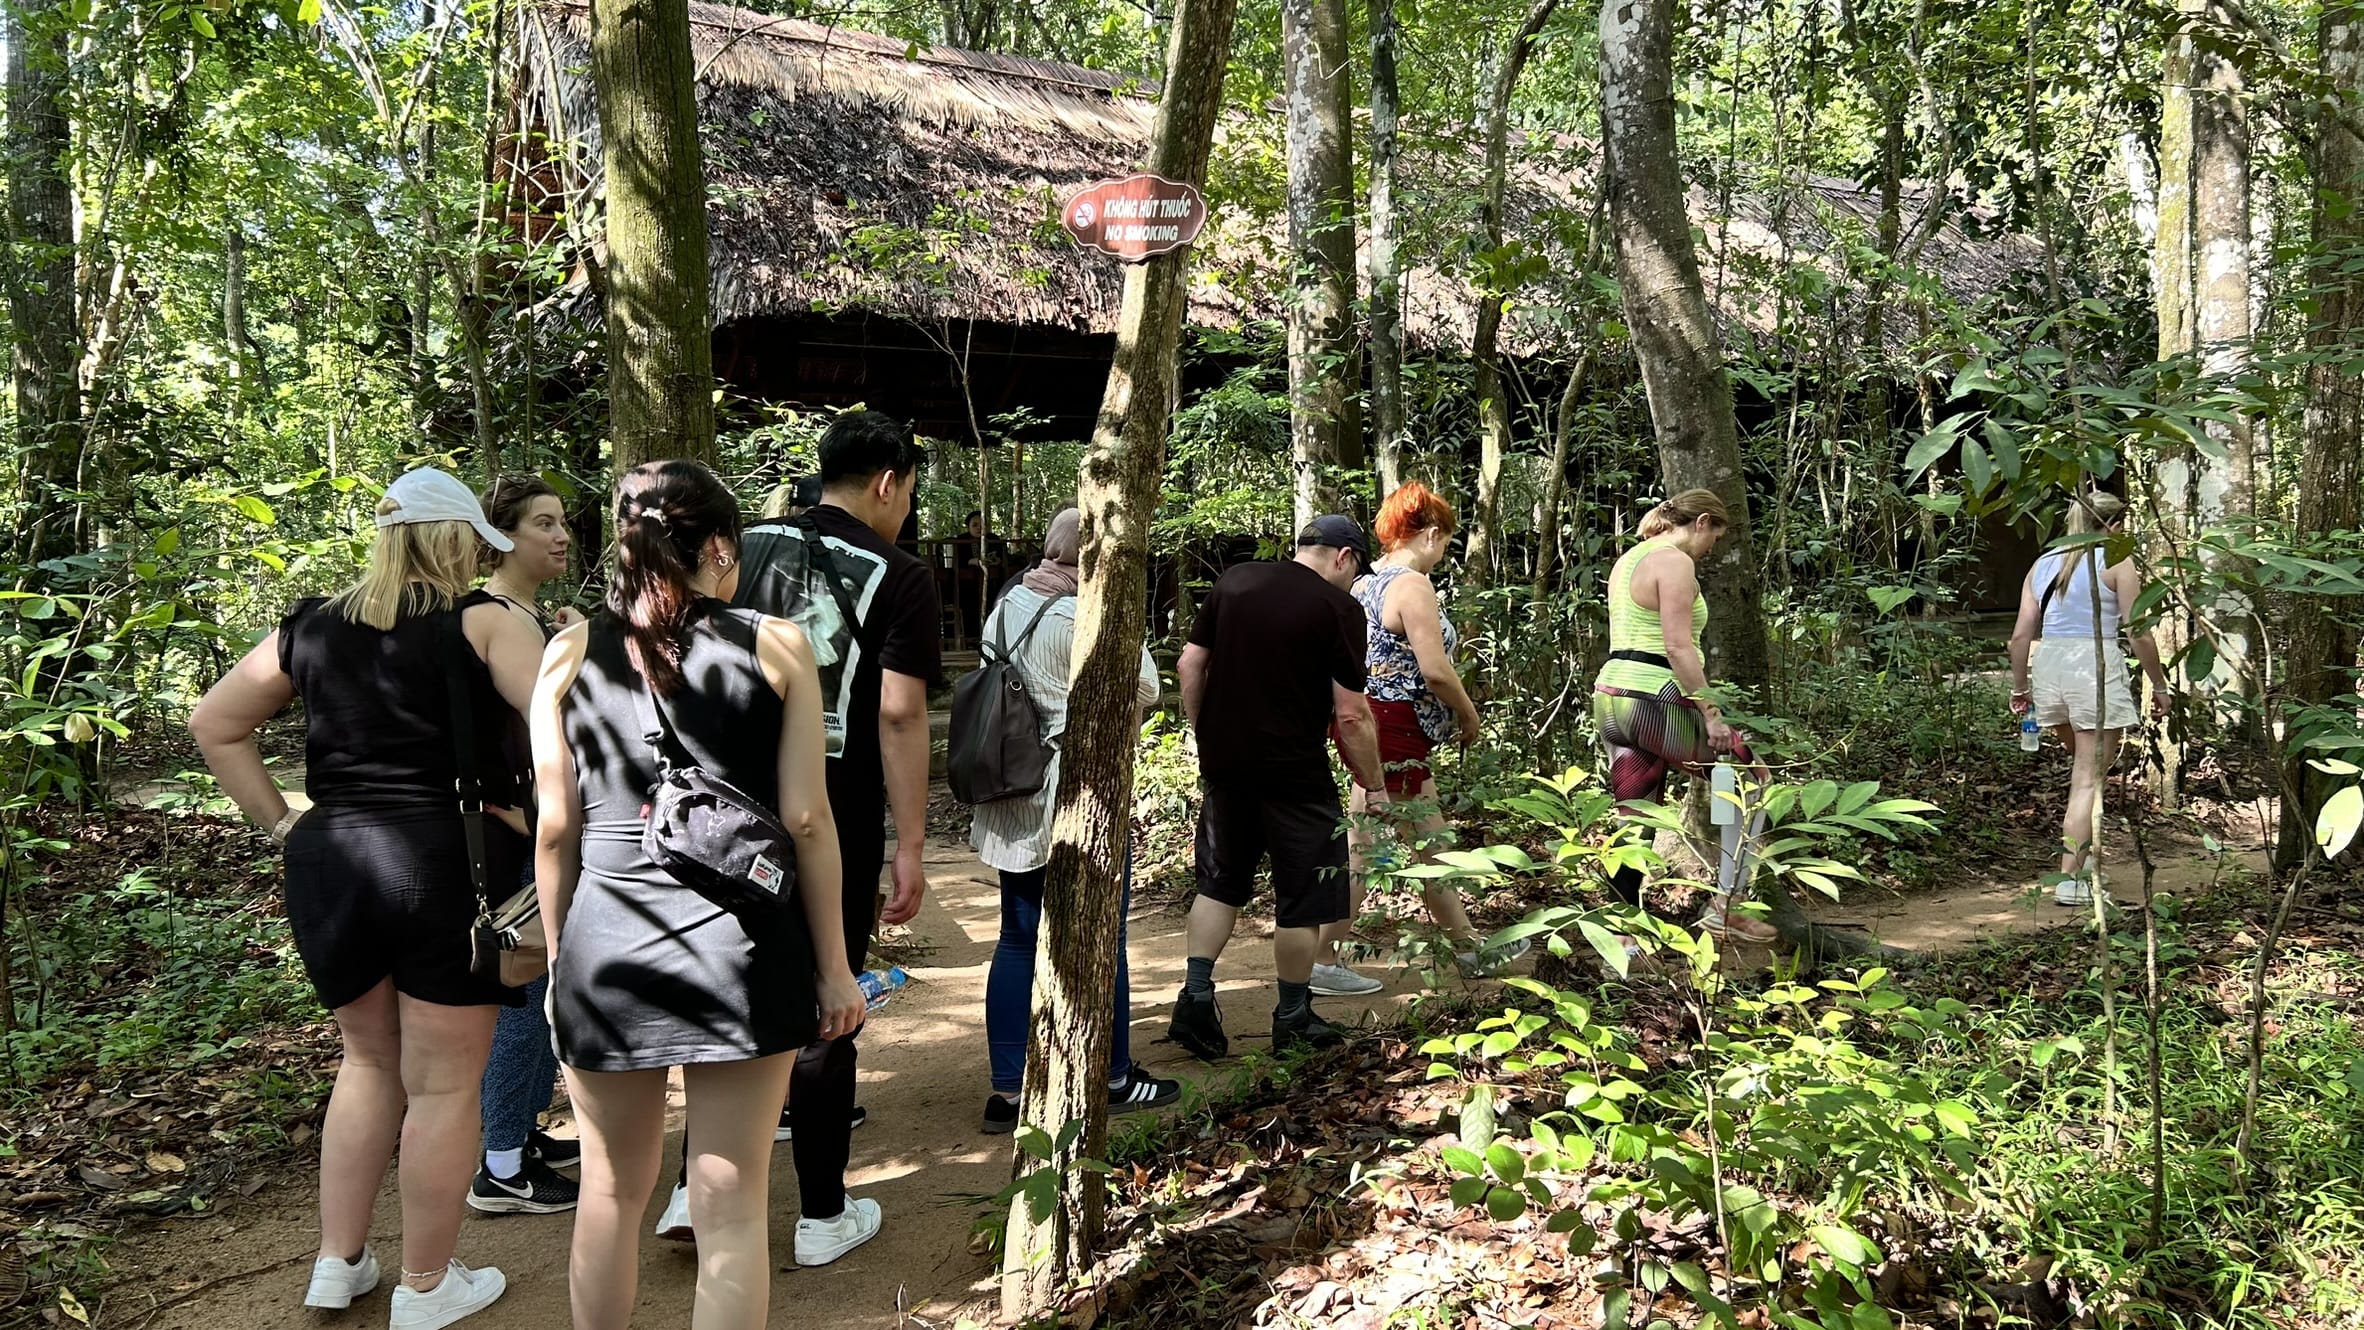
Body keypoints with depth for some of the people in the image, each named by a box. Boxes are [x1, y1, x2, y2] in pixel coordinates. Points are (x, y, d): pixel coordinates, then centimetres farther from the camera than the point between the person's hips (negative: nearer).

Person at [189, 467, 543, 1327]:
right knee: (443, 1086, 8)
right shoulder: (477, 621, -7)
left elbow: (214, 724, 14)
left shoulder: (310, 629, 9)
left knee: (370, 1061, 24)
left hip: (330, 860, 6)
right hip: (449, 860, -5)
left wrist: (280, 822, 12)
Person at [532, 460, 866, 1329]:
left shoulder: (571, 652, 3)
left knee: (613, 1189, 20)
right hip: (741, 947, -2)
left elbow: (556, 829, 3)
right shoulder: (775, 646, -3)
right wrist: (833, 964, 3)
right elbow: (805, 819, -4)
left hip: (605, 949, 2)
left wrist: (558, 960, 15)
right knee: (731, 1205, 7)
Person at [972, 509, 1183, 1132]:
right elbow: (1144, 692, -9)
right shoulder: (1088, 617, -17)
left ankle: (1006, 1093, 12)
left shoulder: (1005, 608, 8)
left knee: (1018, 939, 10)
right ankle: (1115, 1079, 20)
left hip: (1014, 800, 8)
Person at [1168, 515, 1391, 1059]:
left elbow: (1190, 665, 7)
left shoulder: (1233, 581, 6)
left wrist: (1206, 737, 16)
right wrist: (1374, 787, -1)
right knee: (1302, 896, 9)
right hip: (1296, 774, -5)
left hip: (1223, 763, 5)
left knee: (1220, 882, 19)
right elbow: (1351, 714, -12)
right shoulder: (1339, 607, -9)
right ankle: (1293, 1020, 19)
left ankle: (1196, 999, 15)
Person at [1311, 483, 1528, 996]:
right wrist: (1470, 717, -6)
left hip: (1372, 722, 10)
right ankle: (1324, 962, 6)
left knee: (1431, 846, 18)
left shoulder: (1368, 582, 12)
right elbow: (1435, 670, -22)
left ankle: (1469, 948, 29)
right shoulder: (1412, 584, -16)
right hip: (1395, 733, -10)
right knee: (1363, 848, -2)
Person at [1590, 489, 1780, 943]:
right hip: (1653, 701, -9)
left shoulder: (1629, 559, 18)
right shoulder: (1675, 562, -11)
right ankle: (1723, 907, 9)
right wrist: (1710, 715, -18)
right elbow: (1678, 647, -20)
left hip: (1611, 696, 9)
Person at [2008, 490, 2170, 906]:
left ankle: (2083, 856, 23)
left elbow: (2021, 634, 10)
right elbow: (2140, 634, -6)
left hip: (2049, 666, 5)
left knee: (2083, 765, 24)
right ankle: (2071, 878, -3)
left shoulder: (2043, 563, 14)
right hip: (2096, 667, -5)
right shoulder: (2118, 562, -1)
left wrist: (2019, 687, 18)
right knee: (2089, 779, -1)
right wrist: (2159, 686, 4)